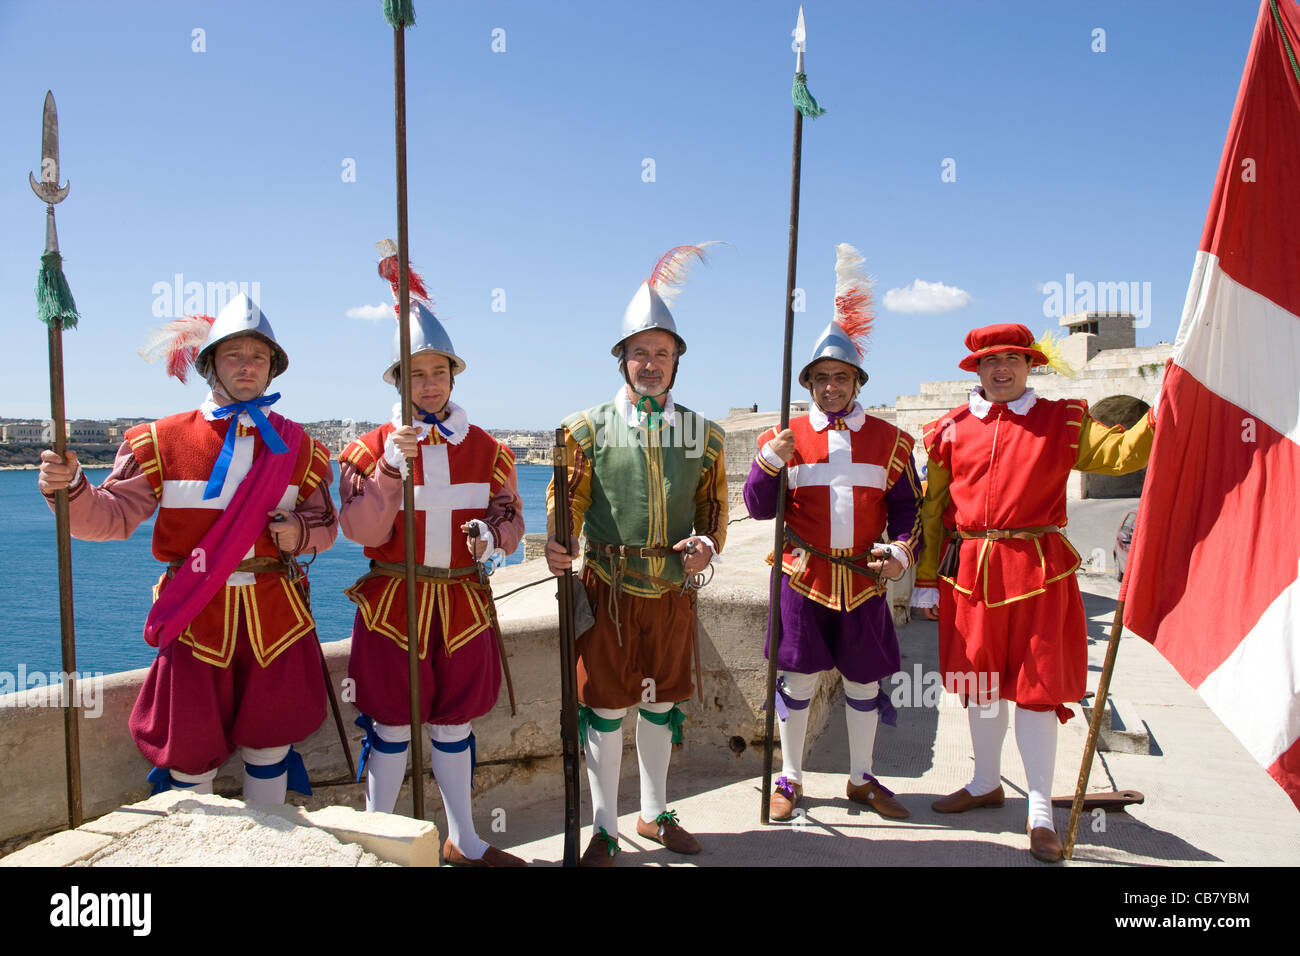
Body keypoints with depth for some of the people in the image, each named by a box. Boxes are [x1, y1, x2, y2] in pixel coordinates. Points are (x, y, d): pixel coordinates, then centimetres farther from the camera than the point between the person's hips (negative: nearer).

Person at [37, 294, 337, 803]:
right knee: (190, 754, 8)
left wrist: (301, 533, -11)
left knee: (270, 744, 14)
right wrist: (70, 490, -21)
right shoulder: (163, 441, 0)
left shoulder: (297, 446, 5)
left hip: (276, 616, 2)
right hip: (195, 618, -1)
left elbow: (326, 523, 11)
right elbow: (114, 514, -2)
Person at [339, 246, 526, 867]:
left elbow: (510, 516, 8)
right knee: (391, 726, 7)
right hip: (393, 603, -2)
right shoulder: (372, 447, -2)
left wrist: (494, 536, -15)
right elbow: (361, 530, -11)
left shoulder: (485, 449, 5)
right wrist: (392, 466, -23)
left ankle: (463, 842, 31)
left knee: (454, 721, 15)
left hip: (463, 601, 3)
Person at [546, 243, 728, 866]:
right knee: (604, 708, 5)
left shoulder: (703, 434, 5)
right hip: (608, 592, -3)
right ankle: (604, 829, 22)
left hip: (673, 592, 3)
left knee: (661, 703, 16)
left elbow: (714, 504, 11)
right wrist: (556, 543, -23)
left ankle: (655, 814, 35)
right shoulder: (589, 428, -2)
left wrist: (707, 544, -8)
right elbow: (567, 497, -4)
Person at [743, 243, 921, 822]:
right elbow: (759, 507, -3)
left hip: (865, 580, 2)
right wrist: (771, 462, -20)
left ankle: (862, 780, 31)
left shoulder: (889, 440, 5)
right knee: (797, 680, 4)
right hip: (804, 578, -1)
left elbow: (908, 506, 10)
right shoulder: (786, 437, 1)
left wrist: (901, 552, -6)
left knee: (863, 680, 12)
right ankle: (789, 779, 22)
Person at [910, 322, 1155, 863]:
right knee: (979, 681, 14)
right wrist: (926, 581, 8)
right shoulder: (950, 430, 7)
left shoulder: (1063, 422, 4)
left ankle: (1040, 814, 16)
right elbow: (931, 510, 9)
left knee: (1037, 686, 1)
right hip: (969, 570, 2)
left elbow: (1123, 454, -9)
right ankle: (986, 783, 36)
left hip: (1037, 569, -2)